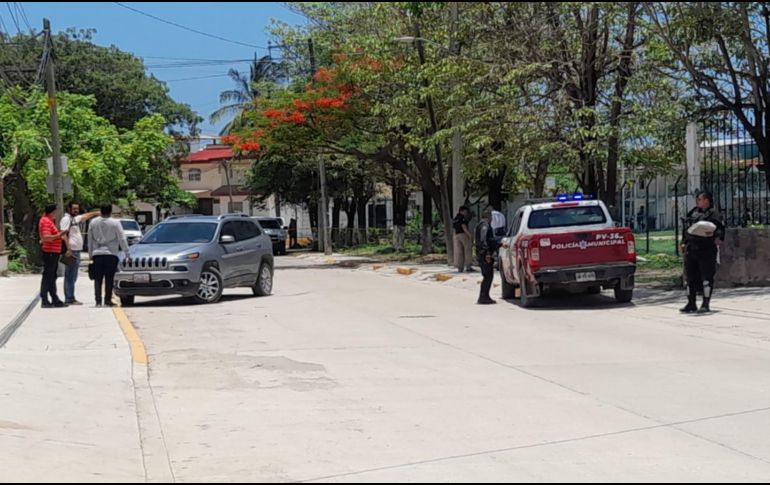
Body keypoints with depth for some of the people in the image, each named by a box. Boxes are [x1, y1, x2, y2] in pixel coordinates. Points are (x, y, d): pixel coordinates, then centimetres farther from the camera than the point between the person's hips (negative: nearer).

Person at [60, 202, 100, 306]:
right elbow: (64, 234, -17)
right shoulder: (66, 219, -8)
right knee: (70, 277, -11)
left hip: (77, 251, 10)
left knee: (72, 277, 11)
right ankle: (69, 299, -12)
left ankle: (71, 298, 14)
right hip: (72, 251, -10)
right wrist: (68, 249, -25)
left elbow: (86, 216, 34)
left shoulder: (75, 219, 19)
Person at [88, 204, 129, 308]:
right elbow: (122, 239, -6)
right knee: (109, 279, 2)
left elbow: (90, 240, 11)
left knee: (97, 279, 5)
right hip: (111, 254, -2)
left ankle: (98, 301, -1)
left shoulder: (93, 223, 4)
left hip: (97, 254, 3)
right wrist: (126, 252, 0)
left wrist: (90, 253, 20)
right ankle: (107, 301, 2)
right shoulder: (115, 223, -7)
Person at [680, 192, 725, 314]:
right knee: (691, 277, 9)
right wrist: (684, 243, 14)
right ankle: (692, 304, 18)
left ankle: (706, 304, 1)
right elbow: (686, 230, 23)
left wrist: (713, 234, -29)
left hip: (706, 250, -7)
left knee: (706, 277, -4)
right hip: (691, 250, 7)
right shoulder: (693, 213, 18)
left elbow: (720, 230, -10)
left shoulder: (712, 213, -3)